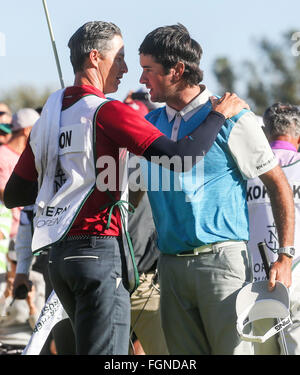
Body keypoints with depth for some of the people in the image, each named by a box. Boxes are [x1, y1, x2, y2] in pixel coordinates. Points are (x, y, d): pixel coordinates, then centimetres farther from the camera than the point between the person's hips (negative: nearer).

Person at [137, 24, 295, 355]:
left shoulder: (231, 120, -3)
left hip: (221, 258, -5)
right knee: (183, 354, 6)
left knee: (233, 349, -11)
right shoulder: (151, 123, 13)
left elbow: (278, 185, 0)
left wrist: (285, 257, -8)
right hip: (171, 263, 5)